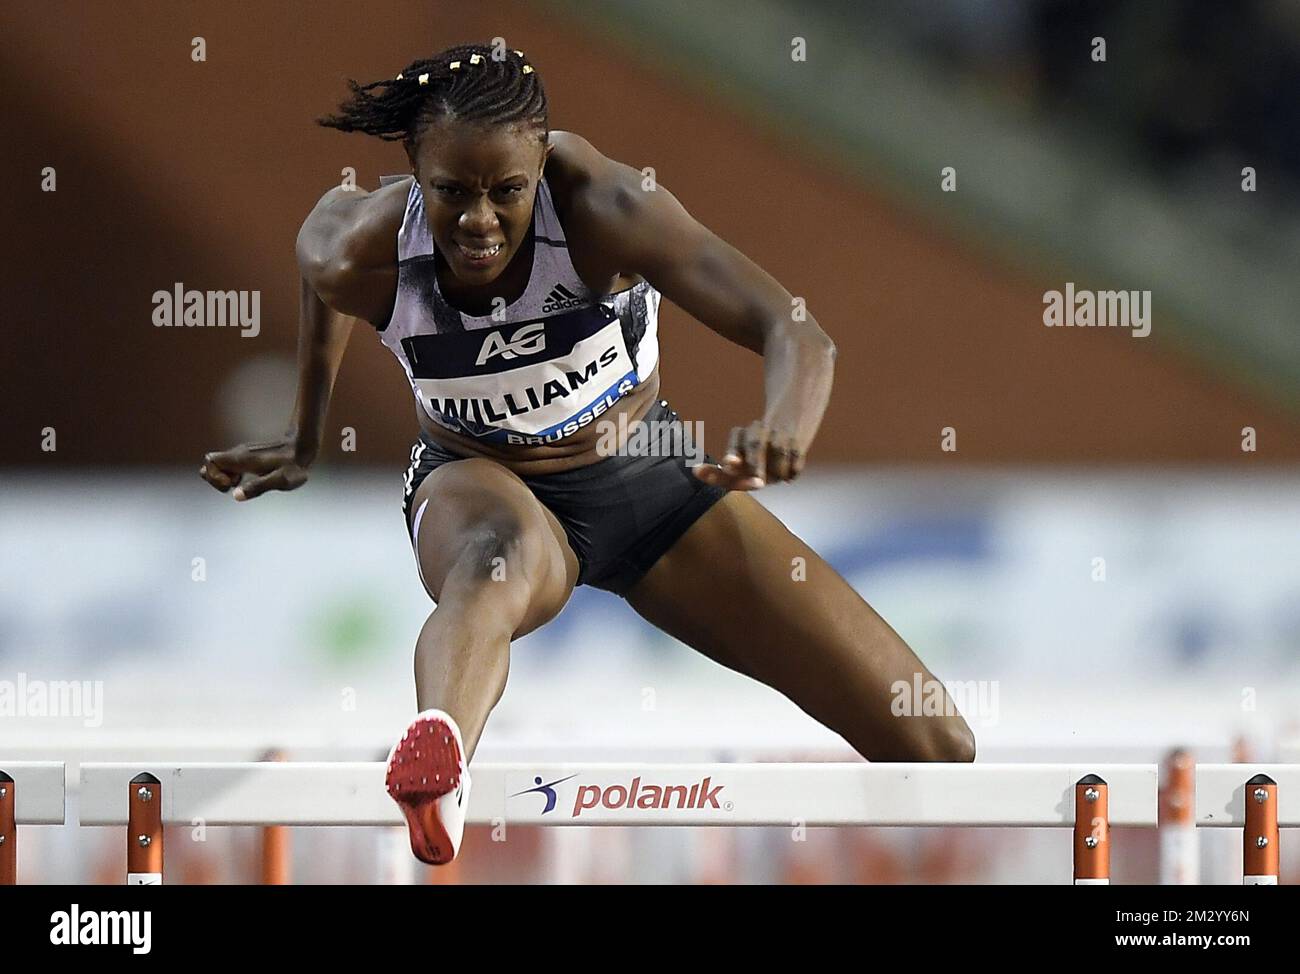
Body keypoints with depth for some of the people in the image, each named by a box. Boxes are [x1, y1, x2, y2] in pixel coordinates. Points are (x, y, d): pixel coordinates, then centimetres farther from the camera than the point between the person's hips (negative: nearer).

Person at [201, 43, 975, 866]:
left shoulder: (601, 206, -30)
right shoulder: (363, 255, -22)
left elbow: (797, 335, -40)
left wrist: (782, 432, -64)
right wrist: (307, 442, 19)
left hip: (646, 478, 2)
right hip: (483, 486, -1)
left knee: (933, 747, -9)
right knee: (500, 558, -46)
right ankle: (438, 753, -79)